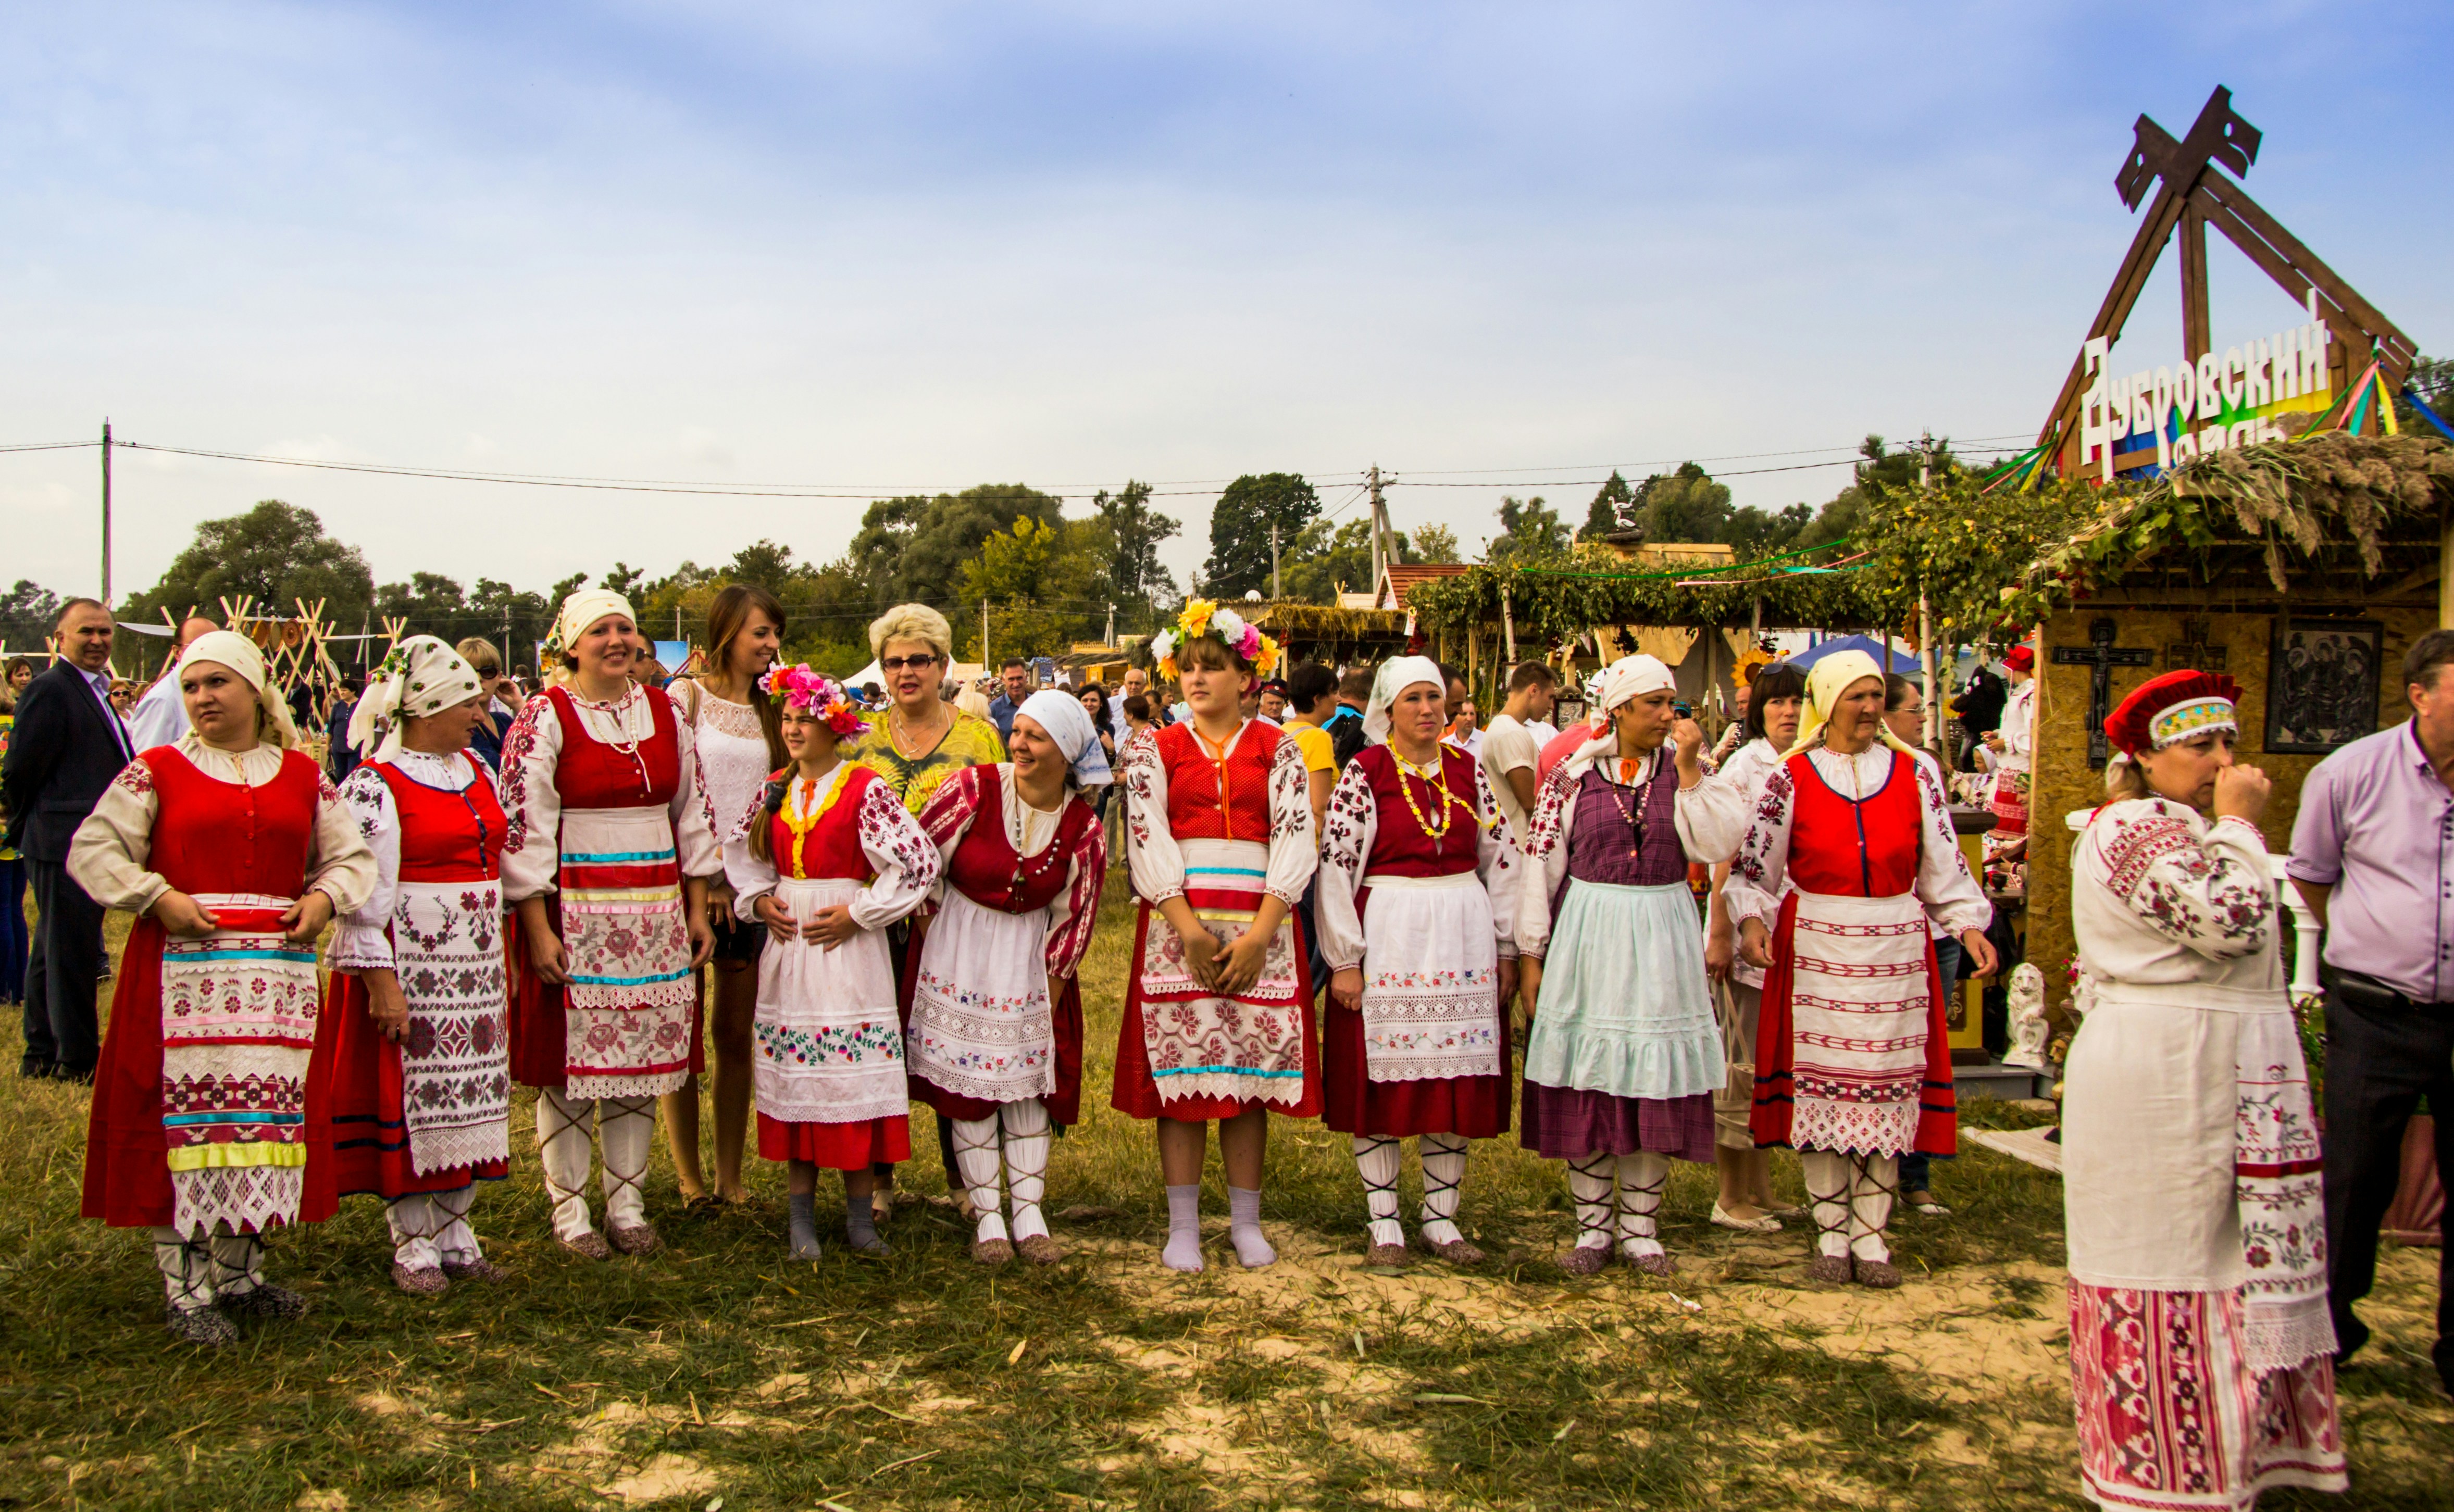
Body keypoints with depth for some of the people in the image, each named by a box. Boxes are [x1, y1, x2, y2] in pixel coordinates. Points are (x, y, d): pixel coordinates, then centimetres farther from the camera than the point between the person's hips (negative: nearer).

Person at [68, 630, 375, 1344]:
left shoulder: (302, 776, 13)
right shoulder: (156, 771, 5)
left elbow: (352, 855, 18)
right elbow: (91, 851, 2)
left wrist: (326, 897, -1)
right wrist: (159, 897, -11)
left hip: (279, 967, 3)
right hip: (183, 963, -3)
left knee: (269, 1110, 6)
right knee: (188, 1109, -4)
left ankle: (240, 1271, 19)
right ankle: (188, 1289, 4)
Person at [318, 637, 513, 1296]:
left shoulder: (474, 770, 12)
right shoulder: (376, 785, -10)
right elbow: (362, 891, -14)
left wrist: (504, 957, 18)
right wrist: (380, 979, -17)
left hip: (475, 966, 7)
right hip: (411, 965, -7)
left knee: (468, 1094, 10)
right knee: (409, 1096, 0)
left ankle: (453, 1229, 20)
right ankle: (413, 1243, 12)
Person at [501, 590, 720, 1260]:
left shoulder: (665, 713, 10)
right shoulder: (545, 718, -5)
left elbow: (693, 815, 14)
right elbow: (522, 827, -9)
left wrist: (697, 910, 11)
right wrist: (537, 928, -13)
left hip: (654, 915, 4)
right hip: (573, 913, -4)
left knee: (641, 1060, 8)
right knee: (570, 1061, 2)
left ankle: (628, 1206, 20)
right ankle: (570, 1212, 14)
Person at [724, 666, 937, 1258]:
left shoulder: (865, 789, -8)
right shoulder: (775, 790, 9)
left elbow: (921, 863, -12)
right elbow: (740, 851, 23)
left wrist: (857, 913, -12)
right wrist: (759, 899, 4)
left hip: (848, 947, -5)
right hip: (786, 945, 5)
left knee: (854, 1078, -1)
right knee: (794, 1078, 7)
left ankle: (859, 1214, 9)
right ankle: (802, 1216, 15)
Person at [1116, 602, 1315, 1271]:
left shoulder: (1276, 749, 8)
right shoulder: (1155, 750, 8)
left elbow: (1295, 841, -1)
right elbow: (1148, 843, -2)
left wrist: (1258, 934, -12)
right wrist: (1190, 929, -13)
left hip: (1259, 923, 0)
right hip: (1177, 923, 0)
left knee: (1253, 1068, 3)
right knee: (1179, 1069, 0)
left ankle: (1246, 1221, 14)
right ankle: (1183, 1225, 8)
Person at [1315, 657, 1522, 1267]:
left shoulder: (1467, 770, 7)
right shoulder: (1364, 773, -4)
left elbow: (1500, 859, 10)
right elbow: (1336, 866, -8)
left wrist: (1506, 948, 8)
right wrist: (1344, 959, -10)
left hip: (1462, 936, 4)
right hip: (1387, 935, -4)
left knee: (1457, 1079, 7)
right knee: (1381, 1079, 2)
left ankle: (1441, 1218, 19)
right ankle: (1383, 1223, 13)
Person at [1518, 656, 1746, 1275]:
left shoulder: (1687, 770, 4)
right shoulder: (1571, 777, -1)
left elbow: (1716, 846, -10)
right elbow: (1541, 867, 2)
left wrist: (1690, 768, -14)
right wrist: (1531, 953, 1)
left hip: (1661, 941, 1)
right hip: (1587, 936, -1)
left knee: (1654, 1083, 5)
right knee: (1586, 1082, 3)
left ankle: (1640, 1228, 18)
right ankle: (1592, 1229, 15)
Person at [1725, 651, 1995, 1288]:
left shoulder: (1913, 774, 7)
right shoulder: (1790, 778, 0)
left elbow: (1942, 863, 10)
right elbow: (1753, 865, 1)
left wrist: (1970, 925, 0)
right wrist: (1752, 922, -14)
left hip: (1895, 948, 2)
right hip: (1815, 945, -2)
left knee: (1888, 1083, 3)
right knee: (1820, 1083, -1)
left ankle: (1871, 1233, 12)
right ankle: (1831, 1233, 11)